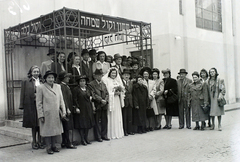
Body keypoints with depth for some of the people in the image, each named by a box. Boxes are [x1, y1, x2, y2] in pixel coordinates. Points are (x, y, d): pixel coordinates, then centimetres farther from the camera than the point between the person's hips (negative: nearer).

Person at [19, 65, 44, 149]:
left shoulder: (42, 82, 8)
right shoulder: (26, 82, 3)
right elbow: (23, 95, 2)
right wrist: (22, 106, -5)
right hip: (31, 106, -2)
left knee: (40, 124, 6)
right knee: (34, 125, 6)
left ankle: (39, 141, 18)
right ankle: (34, 142, 18)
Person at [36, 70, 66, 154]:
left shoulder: (58, 86, 10)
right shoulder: (41, 87, -4)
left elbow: (61, 100, 11)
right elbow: (39, 103, -5)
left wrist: (63, 111, 3)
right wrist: (41, 115, -9)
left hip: (56, 114, 4)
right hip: (46, 114, -4)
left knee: (56, 130, 10)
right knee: (47, 130, 4)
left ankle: (53, 146, 24)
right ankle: (48, 147, 16)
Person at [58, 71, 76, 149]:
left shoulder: (66, 86, 16)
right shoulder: (62, 86, -15)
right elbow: (64, 98, -19)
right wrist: (67, 109, -21)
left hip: (68, 110, 10)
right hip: (66, 110, -10)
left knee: (66, 128, 13)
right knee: (66, 127, -3)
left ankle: (64, 143, 20)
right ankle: (68, 143, 3)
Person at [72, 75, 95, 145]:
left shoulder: (88, 89, 12)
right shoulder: (76, 89, -6)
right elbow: (75, 99, -9)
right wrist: (76, 107, -16)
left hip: (88, 109, 6)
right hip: (80, 109, -6)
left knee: (88, 124, 9)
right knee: (81, 124, -2)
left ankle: (86, 138, 19)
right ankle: (82, 139, 5)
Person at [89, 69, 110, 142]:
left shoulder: (103, 84, 17)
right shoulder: (91, 84, -2)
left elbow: (107, 93, 12)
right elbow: (94, 95, -10)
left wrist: (105, 100, -5)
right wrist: (101, 100, -15)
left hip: (104, 105, 5)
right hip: (97, 105, -5)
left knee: (104, 121, 9)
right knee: (97, 121, 1)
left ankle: (104, 135, 18)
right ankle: (98, 136, 9)